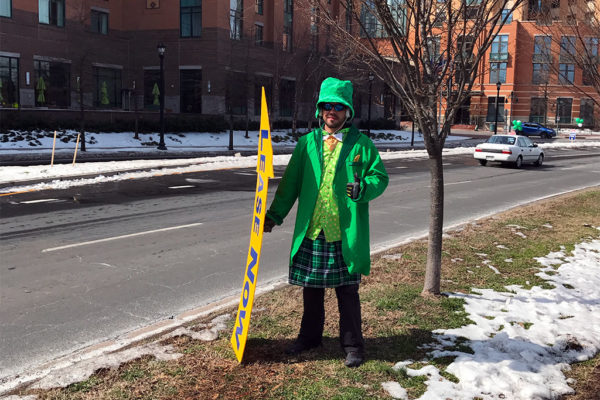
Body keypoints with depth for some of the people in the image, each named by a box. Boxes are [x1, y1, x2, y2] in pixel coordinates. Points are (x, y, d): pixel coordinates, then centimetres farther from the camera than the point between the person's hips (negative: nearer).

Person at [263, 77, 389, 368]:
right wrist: (274, 215, 10)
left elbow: (380, 177, 2)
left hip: (345, 234, -3)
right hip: (311, 231, 3)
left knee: (347, 292, 6)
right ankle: (309, 337, 34)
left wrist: (362, 188, -19)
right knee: (311, 289, 15)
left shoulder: (361, 144, 1)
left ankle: (352, 346, 21)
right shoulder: (307, 143, 9)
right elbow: (290, 182, 12)